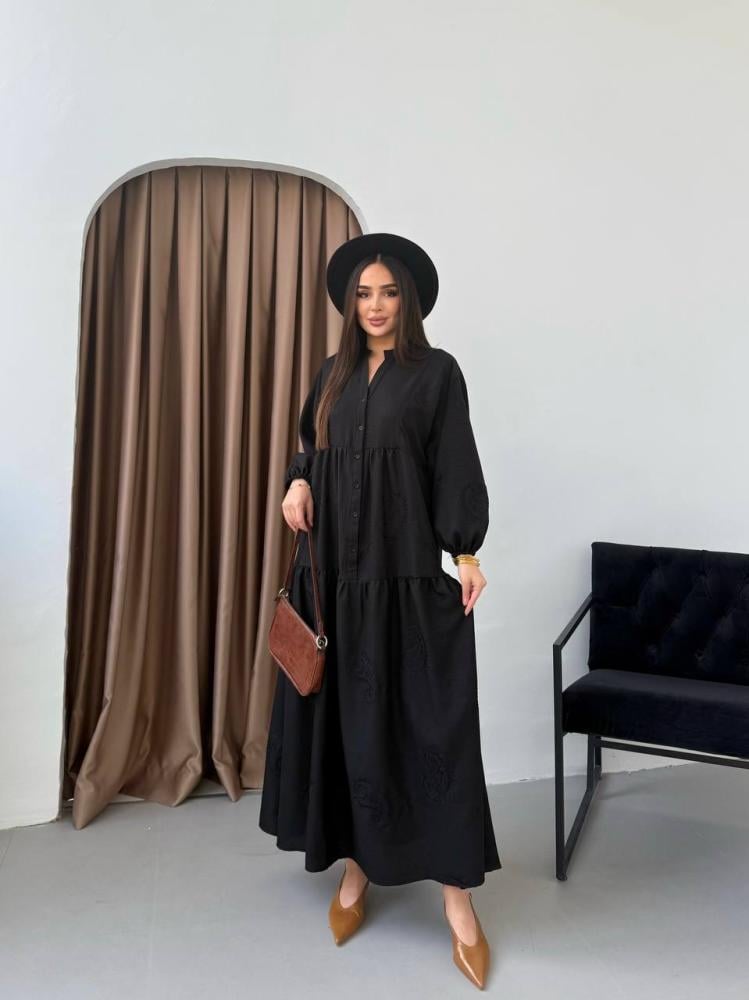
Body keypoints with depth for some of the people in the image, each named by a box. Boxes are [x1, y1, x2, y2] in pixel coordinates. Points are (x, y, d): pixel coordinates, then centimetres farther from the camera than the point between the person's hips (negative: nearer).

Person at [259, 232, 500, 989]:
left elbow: (455, 465, -4)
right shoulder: (333, 374, 14)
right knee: (341, 714, 8)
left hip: (408, 569, -4)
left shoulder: (437, 371, 1)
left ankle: (456, 891, 9)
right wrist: (297, 482, -1)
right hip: (335, 568, 5)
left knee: (426, 720, -3)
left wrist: (466, 552, -12)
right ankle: (357, 864, 24)